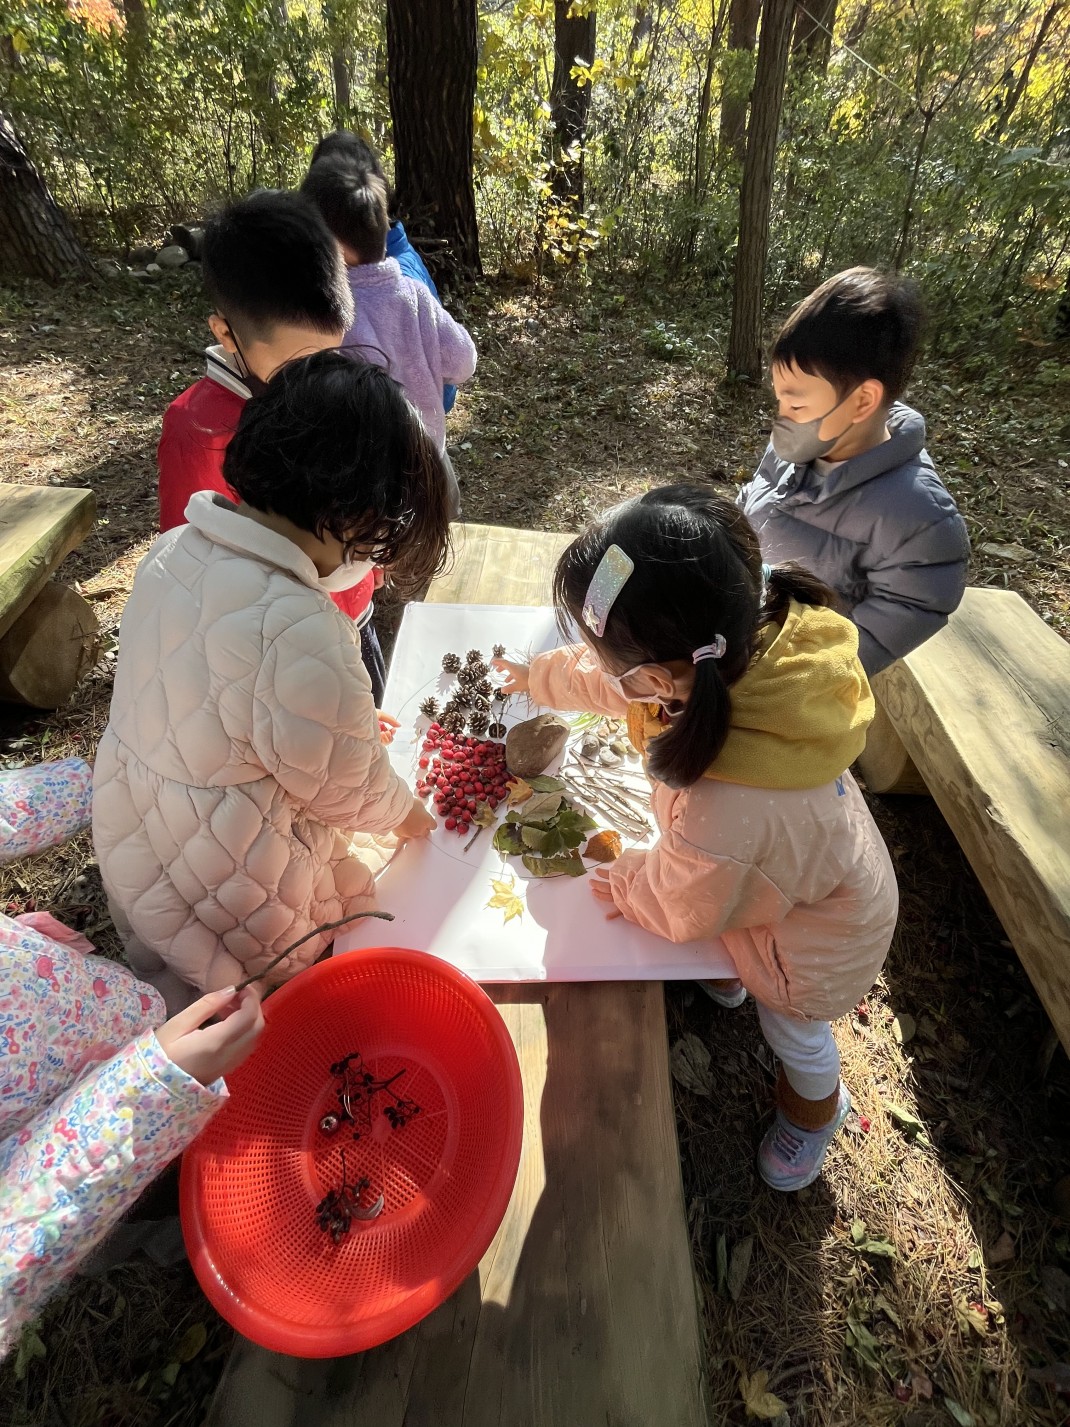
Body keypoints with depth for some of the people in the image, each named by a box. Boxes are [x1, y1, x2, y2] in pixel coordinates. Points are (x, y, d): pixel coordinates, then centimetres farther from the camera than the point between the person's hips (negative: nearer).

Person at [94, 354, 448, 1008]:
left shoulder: (175, 550, -11)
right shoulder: (300, 636, -38)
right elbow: (353, 792, -22)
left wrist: (351, 718, 5)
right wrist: (415, 817, -1)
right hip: (233, 912, -7)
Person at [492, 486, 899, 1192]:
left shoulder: (728, 815, -51)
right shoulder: (755, 637, -30)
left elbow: (682, 906, -26)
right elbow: (624, 679, -9)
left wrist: (626, 883, -6)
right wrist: (542, 676, 6)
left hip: (818, 941, -5)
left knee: (793, 1028, 28)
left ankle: (818, 1106, 62)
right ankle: (723, 977, 71)